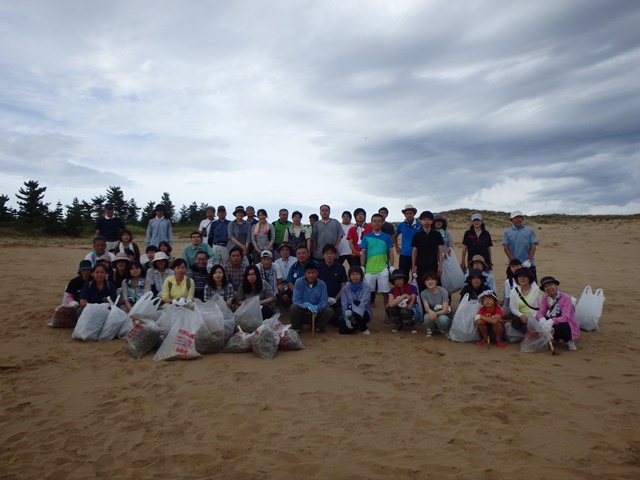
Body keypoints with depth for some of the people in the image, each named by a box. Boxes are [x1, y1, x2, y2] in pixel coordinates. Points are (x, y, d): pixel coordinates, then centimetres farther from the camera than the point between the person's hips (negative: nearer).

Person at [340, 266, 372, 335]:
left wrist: (352, 312, -41)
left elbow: (363, 303, -25)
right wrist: (346, 319, -24)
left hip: (363, 313, -3)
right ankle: (356, 325, 15)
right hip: (349, 314, 3)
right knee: (343, 330, -21)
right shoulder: (345, 288, -2)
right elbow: (344, 305, -8)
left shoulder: (366, 288, -10)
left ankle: (363, 328, -4)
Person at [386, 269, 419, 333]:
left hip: (411, 311, -3)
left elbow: (409, 306, -18)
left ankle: (411, 325, -3)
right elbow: (391, 304, -29)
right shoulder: (392, 290, -8)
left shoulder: (412, 288, -17)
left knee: (404, 311, -38)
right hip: (399, 311, 3)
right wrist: (404, 295, -29)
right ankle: (399, 324, 1)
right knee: (389, 308, -27)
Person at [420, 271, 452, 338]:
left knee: (442, 319, -37)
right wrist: (430, 311, -44)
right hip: (432, 317, 2)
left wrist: (436, 313, -40)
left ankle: (445, 331, -1)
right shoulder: (424, 293, -5)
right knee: (427, 316, -33)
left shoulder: (443, 291, -13)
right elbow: (426, 307, -19)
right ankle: (430, 330, 1)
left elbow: (445, 310, -19)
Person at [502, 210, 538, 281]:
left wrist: (529, 260, -9)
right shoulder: (507, 232, 5)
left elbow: (533, 246, 2)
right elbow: (506, 248, 1)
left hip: (529, 264, 1)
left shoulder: (529, 231, 7)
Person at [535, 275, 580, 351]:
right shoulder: (545, 298, 2)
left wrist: (552, 321, -44)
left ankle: (568, 340, -4)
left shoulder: (565, 298, -15)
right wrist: (542, 319, -34)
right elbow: (540, 313, -9)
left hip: (567, 326, -4)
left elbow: (566, 317, -26)